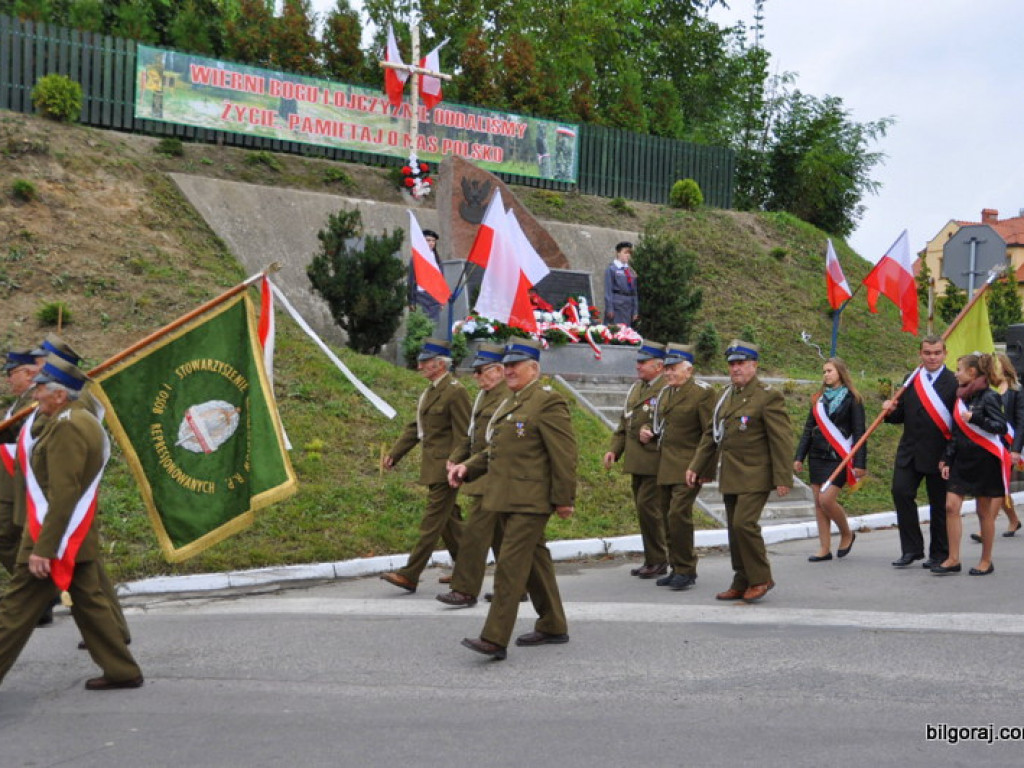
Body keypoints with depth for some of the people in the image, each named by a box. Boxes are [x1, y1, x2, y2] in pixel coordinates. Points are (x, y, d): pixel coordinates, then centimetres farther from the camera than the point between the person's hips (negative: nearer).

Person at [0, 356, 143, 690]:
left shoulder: (66, 427, -17)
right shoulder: (86, 421, 13)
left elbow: (63, 494, -23)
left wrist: (42, 548, -23)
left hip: (55, 538, -10)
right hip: (80, 538, 10)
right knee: (90, 602, 13)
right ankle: (122, 671, 16)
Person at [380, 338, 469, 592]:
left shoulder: (455, 392, -15)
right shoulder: (431, 390, 14)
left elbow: (462, 435, -17)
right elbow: (415, 426, 18)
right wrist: (394, 453, 15)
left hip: (445, 467, -10)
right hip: (432, 465, 10)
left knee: (432, 521, -5)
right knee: (448, 519, 16)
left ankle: (410, 575, -4)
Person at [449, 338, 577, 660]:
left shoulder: (548, 402, -11)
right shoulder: (509, 403, 18)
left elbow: (564, 454, -14)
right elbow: (496, 450, 22)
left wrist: (563, 499, -14)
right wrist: (468, 468, 7)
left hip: (530, 500, -9)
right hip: (506, 498, 9)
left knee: (511, 564, -11)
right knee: (535, 561, 16)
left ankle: (494, 639, -11)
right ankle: (553, 627, 27)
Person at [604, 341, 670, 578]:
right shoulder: (635, 388, 16)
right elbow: (624, 424, 19)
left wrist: (652, 433, -20)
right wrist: (614, 449, 10)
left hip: (655, 461, -8)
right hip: (637, 461, 8)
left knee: (647, 507, -10)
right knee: (644, 509, 11)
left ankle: (657, 561, 3)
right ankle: (653, 561, 21)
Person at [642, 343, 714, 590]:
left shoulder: (702, 393, -8)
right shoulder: (665, 393, 16)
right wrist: (651, 432, 7)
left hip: (688, 467, -8)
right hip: (667, 466, 8)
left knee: (679, 514, -15)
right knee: (673, 517, 10)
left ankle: (685, 570, -5)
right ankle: (679, 569, 18)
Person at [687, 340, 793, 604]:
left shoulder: (768, 397, -9)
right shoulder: (727, 395, 14)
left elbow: (782, 440, -12)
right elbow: (711, 433, 19)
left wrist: (783, 479, -16)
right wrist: (696, 466, 17)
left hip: (755, 475, -8)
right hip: (730, 476, 8)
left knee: (744, 523, -16)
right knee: (734, 529, 8)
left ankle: (761, 579, 0)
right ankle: (742, 584, 17)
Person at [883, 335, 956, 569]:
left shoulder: (953, 383, -7)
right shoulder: (910, 381, 11)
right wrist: (891, 411, -7)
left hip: (939, 453, -4)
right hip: (910, 451, 4)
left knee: (939, 503, 6)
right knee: (901, 491, -8)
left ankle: (939, 554, 20)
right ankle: (911, 549, 4)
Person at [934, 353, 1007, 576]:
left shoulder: (989, 397, -11)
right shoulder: (961, 397, 10)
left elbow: (1001, 426, -20)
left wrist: (975, 418, -27)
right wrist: (947, 460, 12)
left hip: (985, 461, -7)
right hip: (963, 460, 7)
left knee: (985, 512, 3)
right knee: (951, 506, -2)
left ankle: (986, 561, 15)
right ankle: (953, 559, 2)